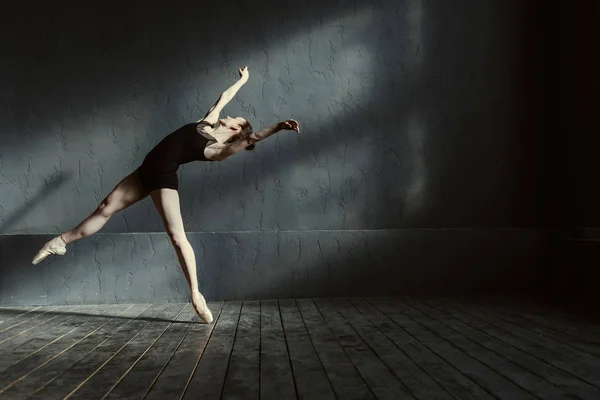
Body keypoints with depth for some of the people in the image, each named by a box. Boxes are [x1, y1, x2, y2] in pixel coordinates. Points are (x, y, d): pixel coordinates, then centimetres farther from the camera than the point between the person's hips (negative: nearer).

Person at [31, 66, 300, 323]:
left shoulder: (219, 150, -10)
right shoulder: (208, 122, 13)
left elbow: (252, 139, -26)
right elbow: (224, 97, 25)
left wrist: (279, 127, -37)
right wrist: (243, 80, 38)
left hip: (164, 178, -8)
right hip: (147, 170, 8)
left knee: (177, 236, -16)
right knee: (106, 208, 12)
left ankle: (196, 295, -9)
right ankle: (62, 242, 26)